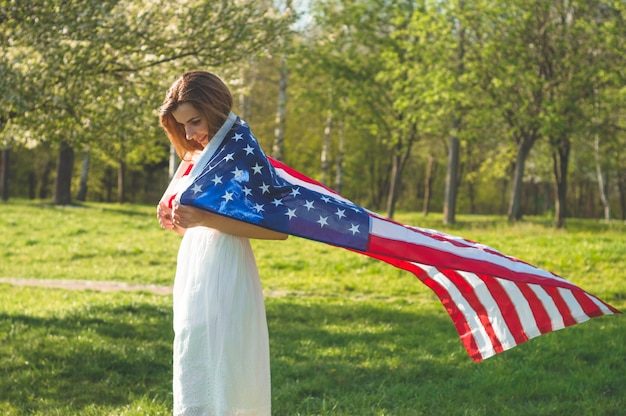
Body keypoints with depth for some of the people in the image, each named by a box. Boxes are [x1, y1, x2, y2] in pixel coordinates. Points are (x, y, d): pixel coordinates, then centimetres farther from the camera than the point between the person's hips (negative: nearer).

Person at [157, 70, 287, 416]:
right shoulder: (200, 160, 17)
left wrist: (205, 219, -23)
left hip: (224, 283, -9)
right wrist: (178, 222, 3)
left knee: (222, 385, -6)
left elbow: (278, 228, -19)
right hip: (195, 282, 9)